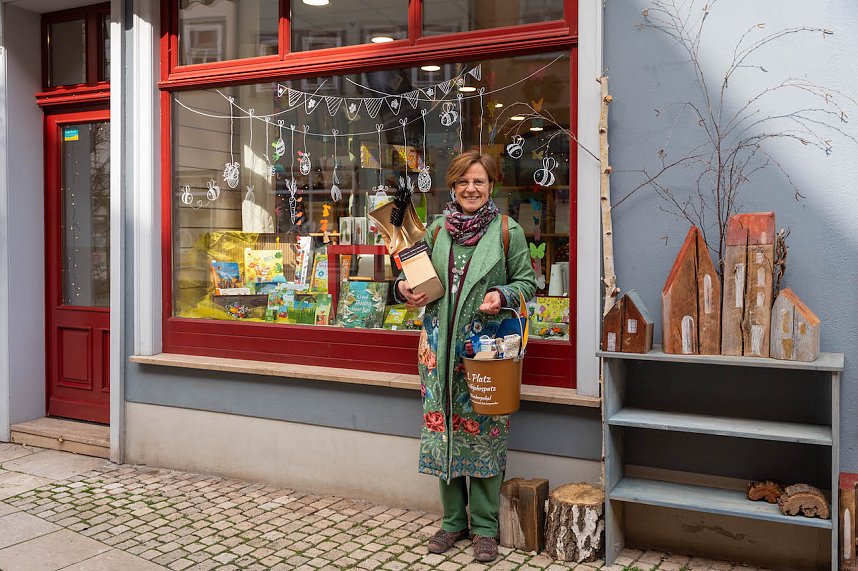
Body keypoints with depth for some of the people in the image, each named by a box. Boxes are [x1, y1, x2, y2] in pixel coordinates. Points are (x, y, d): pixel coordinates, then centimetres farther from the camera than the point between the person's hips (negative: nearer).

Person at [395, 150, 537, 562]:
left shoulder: (508, 231, -1)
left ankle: (484, 526, 19)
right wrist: (405, 288, -3)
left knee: (484, 431, 2)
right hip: (440, 347, 3)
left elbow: (526, 282, 3)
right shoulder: (436, 230, 8)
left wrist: (502, 296, -16)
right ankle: (453, 520, 25)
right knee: (442, 428, 8)